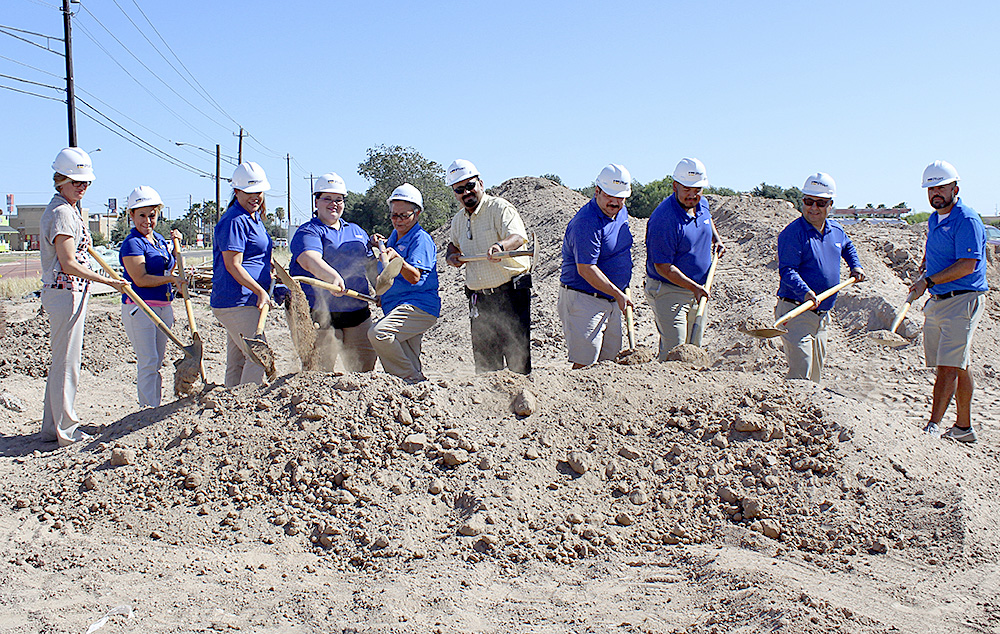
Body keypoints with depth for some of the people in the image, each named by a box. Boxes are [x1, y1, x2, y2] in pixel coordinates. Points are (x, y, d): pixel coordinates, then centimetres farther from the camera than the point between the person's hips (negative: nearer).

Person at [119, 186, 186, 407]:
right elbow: (141, 279, -18)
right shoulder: (132, 243, -11)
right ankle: (149, 409, -3)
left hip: (163, 307, 8)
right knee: (148, 362, -8)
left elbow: (170, 266, 28)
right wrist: (172, 279, -20)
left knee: (158, 361, 12)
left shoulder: (159, 239, 13)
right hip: (139, 308, -8)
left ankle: (157, 405, 18)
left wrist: (176, 245, 16)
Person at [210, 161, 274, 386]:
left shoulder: (254, 217, 17)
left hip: (249, 301, 10)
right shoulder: (234, 222, -14)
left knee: (237, 360, 13)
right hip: (236, 303, -10)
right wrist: (261, 291, -19)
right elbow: (233, 266, -19)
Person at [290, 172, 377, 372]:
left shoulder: (356, 231, 18)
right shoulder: (308, 232, -3)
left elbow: (370, 264, 28)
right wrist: (333, 276, -43)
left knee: (364, 368, 7)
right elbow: (310, 260, -24)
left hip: (358, 315, 6)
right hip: (321, 317, -6)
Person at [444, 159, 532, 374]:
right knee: (484, 362, 10)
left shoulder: (499, 207, -8)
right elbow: (454, 244, 32)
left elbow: (518, 236, -25)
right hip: (479, 298, 6)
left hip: (511, 293, -6)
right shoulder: (458, 220, 13)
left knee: (517, 355, -7)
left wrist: (500, 245, -47)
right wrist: (451, 256, 7)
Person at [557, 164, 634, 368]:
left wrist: (623, 291, 20)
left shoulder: (621, 213, 9)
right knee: (585, 364, -9)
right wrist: (619, 294, -21)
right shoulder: (586, 222, -21)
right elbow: (586, 269, -24)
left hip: (611, 300, 9)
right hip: (583, 300, -9)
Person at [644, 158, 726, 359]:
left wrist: (716, 238, 13)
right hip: (667, 292, -8)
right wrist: (694, 287, -26)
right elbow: (663, 268, -22)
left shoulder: (702, 204, 2)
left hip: (696, 293, 8)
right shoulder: (663, 219, -23)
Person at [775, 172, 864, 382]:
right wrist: (805, 292, -35)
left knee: (815, 376, 14)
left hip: (823, 315, 8)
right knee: (800, 375, -15)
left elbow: (848, 247, 37)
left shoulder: (836, 230, 12)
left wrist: (856, 266, 22)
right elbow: (787, 270, -20)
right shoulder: (793, 232, -11)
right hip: (796, 313, -8)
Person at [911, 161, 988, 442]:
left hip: (962, 302, -9)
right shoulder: (934, 219, 15)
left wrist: (929, 281, -20)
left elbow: (967, 265, -21)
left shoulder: (967, 220, -13)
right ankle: (963, 427, 21)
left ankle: (933, 426, -14)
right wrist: (924, 271, 17)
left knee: (949, 367, -11)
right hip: (937, 302, 9)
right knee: (957, 367, 13)